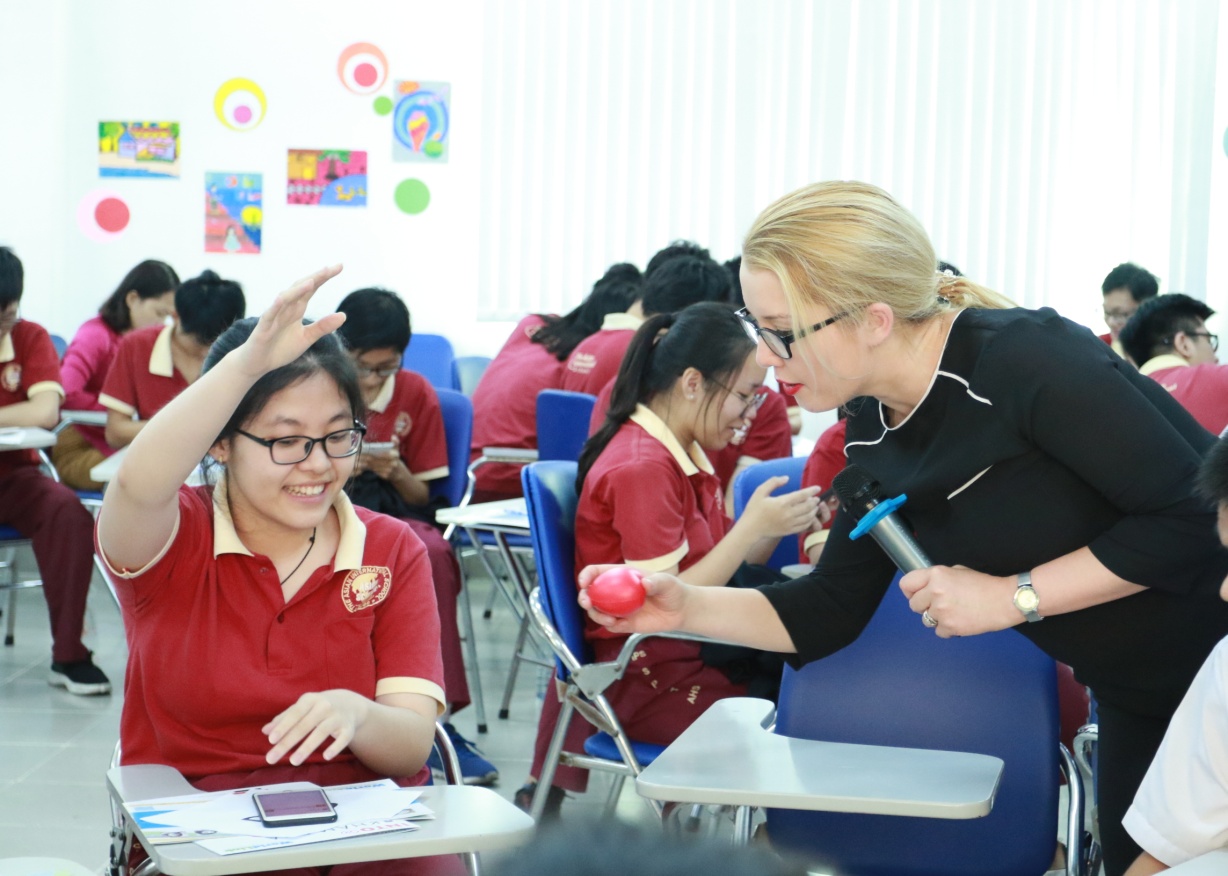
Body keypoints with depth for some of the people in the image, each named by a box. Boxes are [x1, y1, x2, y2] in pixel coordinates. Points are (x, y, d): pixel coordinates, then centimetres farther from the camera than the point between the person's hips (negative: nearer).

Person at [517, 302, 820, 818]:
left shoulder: (686, 454, 11)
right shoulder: (641, 468, -17)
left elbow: (725, 567, 10)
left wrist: (776, 527, -6)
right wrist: (752, 528, -20)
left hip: (689, 657, 9)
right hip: (643, 683, -9)